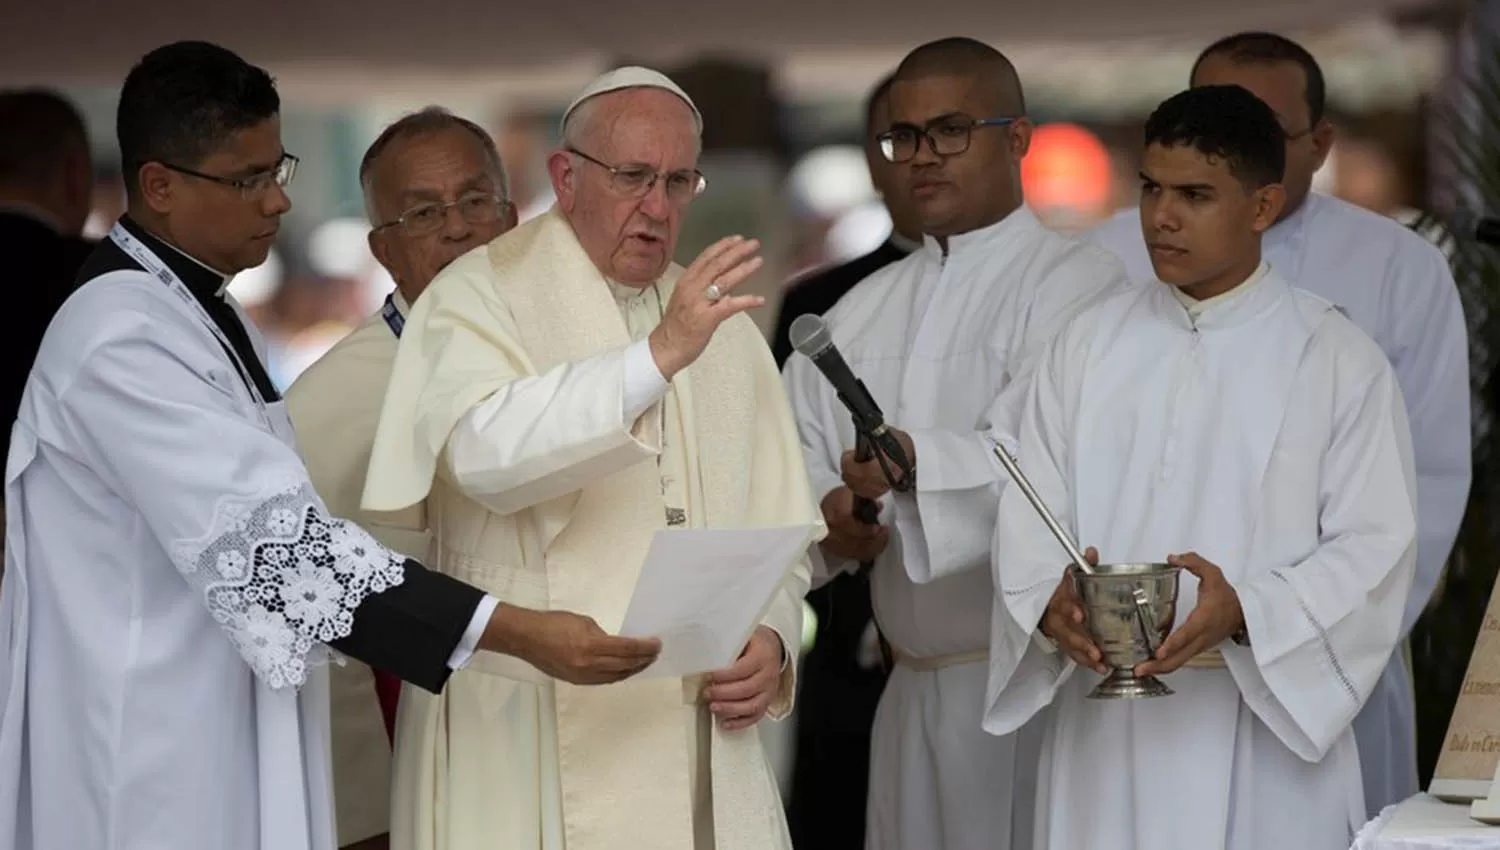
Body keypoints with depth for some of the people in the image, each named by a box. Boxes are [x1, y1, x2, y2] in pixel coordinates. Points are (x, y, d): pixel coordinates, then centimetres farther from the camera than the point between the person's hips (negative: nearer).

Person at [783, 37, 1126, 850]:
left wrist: (919, 462, -38)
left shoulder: (1076, 283, -9)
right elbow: (799, 454, 10)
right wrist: (829, 516, -11)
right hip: (915, 684, 6)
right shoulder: (866, 311, 13)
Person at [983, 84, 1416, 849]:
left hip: (1262, 728, -3)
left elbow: (1373, 548, -5)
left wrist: (1244, 613, -21)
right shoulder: (1089, 343, 9)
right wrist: (1051, 601, -17)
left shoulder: (1339, 362, -1)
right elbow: (1029, 516, 5)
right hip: (1104, 728, 3)